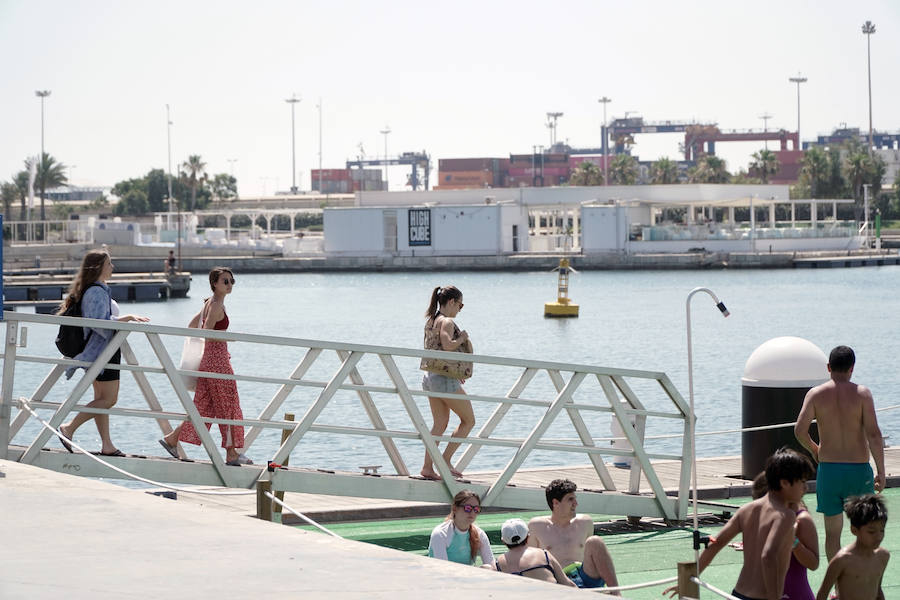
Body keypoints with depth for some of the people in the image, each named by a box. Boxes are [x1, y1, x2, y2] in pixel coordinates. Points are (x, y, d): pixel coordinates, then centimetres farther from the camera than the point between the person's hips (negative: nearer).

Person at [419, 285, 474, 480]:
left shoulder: (430, 321, 13)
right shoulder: (447, 322, -15)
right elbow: (448, 345, -32)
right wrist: (462, 338, -12)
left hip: (429, 377, 9)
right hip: (445, 378, -9)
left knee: (440, 424, 14)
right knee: (469, 421, 5)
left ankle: (427, 466, 9)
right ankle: (445, 460, 0)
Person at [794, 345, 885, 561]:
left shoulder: (815, 394, -1)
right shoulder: (862, 393, -6)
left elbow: (800, 430, -9)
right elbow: (874, 434, -12)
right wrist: (881, 473, -8)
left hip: (828, 470, 1)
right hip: (859, 468, -1)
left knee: (832, 531, 9)